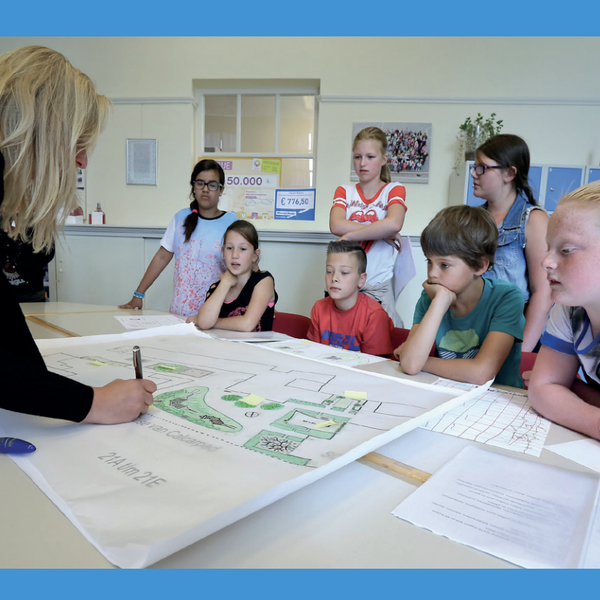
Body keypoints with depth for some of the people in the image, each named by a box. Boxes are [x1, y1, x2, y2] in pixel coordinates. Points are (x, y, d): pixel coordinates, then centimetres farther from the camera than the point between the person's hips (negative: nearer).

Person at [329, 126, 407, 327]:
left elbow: (394, 224, -18)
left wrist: (349, 236, -14)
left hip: (378, 287, -2)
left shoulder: (394, 190, 5)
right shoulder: (344, 191, 13)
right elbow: (336, 225, -8)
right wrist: (381, 233, -12)